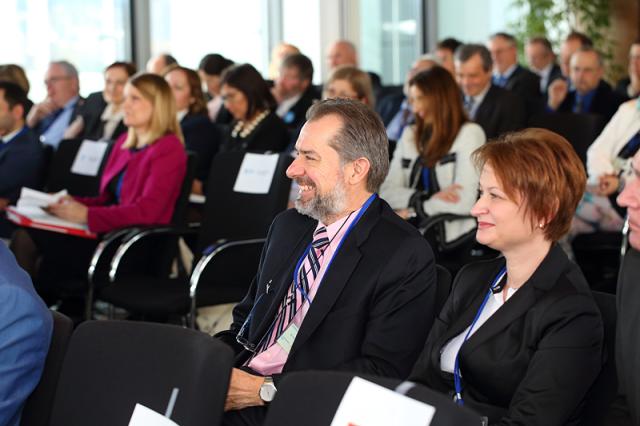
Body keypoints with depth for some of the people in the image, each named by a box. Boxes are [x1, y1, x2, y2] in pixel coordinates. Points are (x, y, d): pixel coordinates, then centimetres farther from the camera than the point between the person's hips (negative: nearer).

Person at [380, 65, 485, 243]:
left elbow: (463, 201, -12)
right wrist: (427, 199, -10)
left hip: (450, 237, -5)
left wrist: (412, 211, -3)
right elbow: (387, 191, 7)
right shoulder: (410, 135, 17)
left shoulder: (469, 133, 0)